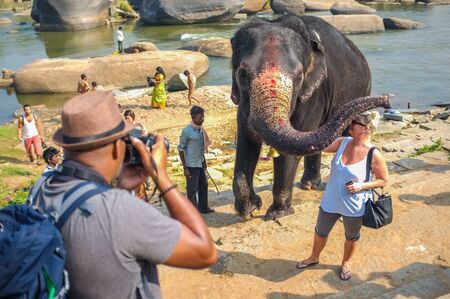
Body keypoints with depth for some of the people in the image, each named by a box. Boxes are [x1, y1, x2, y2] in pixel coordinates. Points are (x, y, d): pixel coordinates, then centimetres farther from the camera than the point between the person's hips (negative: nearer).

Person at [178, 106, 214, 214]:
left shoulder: (201, 130, 5)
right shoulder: (186, 131, -17)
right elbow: (181, 149, -14)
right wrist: (185, 168, -15)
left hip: (200, 163, 8)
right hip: (191, 165, -8)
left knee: (203, 185, 19)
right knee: (192, 189, 1)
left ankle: (204, 207, 35)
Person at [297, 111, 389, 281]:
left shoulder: (374, 155, -21)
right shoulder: (342, 142, -9)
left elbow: (384, 180, -11)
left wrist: (361, 186, -23)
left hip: (354, 206, -4)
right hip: (330, 201, 4)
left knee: (351, 237, 22)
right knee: (320, 232, 22)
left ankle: (345, 263, 50)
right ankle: (314, 257, 50)